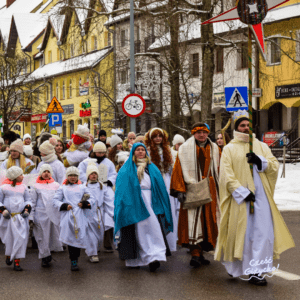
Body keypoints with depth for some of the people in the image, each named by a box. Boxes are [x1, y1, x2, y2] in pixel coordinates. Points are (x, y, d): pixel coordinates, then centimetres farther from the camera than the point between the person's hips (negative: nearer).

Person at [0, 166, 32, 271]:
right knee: (9, 238, 7)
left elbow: (28, 200, 17)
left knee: (20, 239, -7)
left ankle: (17, 262, -2)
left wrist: (27, 209, -1)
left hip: (21, 217, 2)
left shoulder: (23, 187, 11)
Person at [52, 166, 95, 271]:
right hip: (67, 215, -1)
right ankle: (73, 261, 0)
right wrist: (64, 206, -6)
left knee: (79, 237, -7)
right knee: (70, 238, -5)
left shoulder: (82, 187, 20)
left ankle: (75, 260, 5)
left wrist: (85, 203, -5)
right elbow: (55, 200, 11)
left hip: (80, 216, 1)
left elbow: (91, 199, 16)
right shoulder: (62, 188, 17)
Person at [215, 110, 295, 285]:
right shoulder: (229, 149, 5)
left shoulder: (261, 146, 15)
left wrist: (260, 161, -11)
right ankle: (237, 269, 16)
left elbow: (275, 165, 8)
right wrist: (242, 192, -14)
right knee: (241, 232, -1)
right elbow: (226, 174, -4)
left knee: (263, 232, -7)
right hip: (239, 197, -2)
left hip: (260, 195, 3)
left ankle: (256, 271, -5)